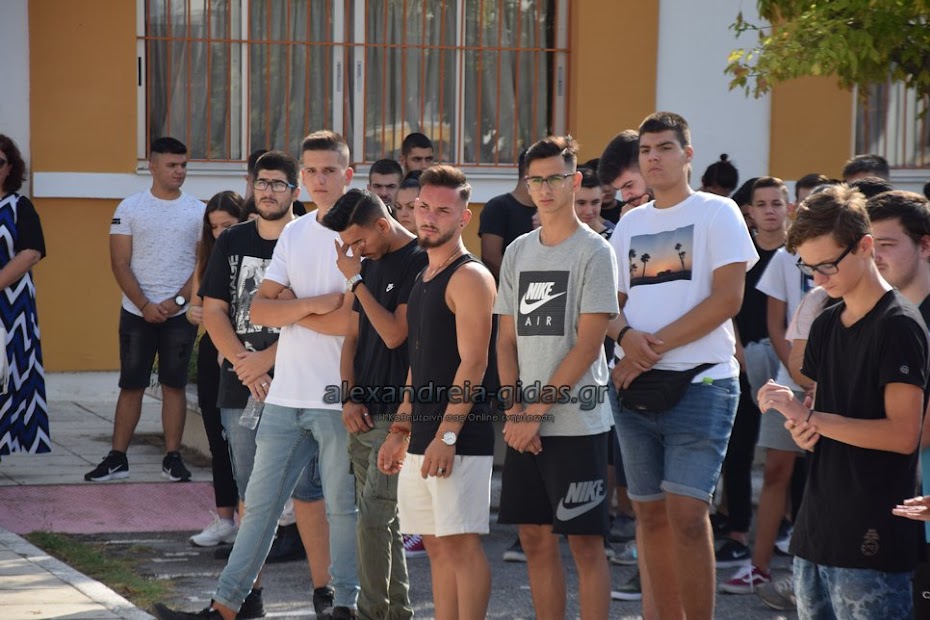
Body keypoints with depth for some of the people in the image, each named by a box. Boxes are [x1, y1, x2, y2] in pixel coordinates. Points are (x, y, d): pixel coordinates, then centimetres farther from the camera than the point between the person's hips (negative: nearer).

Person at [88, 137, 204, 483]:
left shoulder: (198, 211, 3)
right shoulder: (130, 208, 1)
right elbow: (120, 264, -2)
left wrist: (176, 301, -10)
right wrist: (145, 306, -12)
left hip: (180, 314, 0)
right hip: (137, 312, 0)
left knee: (174, 385, 4)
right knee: (131, 386, 3)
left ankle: (172, 459, 10)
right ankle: (117, 459, 7)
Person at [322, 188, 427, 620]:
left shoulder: (420, 264, -11)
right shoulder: (371, 264, 14)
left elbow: (395, 333, -17)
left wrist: (356, 280, -12)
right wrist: (349, 397, 4)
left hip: (395, 414, -8)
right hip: (363, 414, 8)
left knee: (373, 516, -10)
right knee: (383, 519, 12)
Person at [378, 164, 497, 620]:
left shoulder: (469, 276, -10)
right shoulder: (423, 280, 18)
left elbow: (473, 363, -17)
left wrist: (447, 435, -21)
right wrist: (399, 431, 18)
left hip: (459, 432, -9)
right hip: (423, 433, 9)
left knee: (461, 543, -8)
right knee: (437, 545, 10)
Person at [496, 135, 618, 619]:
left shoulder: (593, 252, -5)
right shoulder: (518, 252, 12)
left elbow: (587, 345, -11)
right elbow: (507, 340, 12)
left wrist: (535, 412, -13)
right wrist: (513, 411, -2)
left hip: (577, 424, -5)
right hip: (524, 424, 6)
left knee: (584, 541, -2)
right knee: (535, 539, 8)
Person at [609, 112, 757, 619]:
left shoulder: (717, 212, -2)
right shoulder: (629, 224, 15)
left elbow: (727, 298, -11)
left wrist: (657, 347, -14)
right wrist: (627, 336, -10)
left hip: (700, 382, -6)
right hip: (634, 386, 6)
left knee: (686, 514, -14)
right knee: (650, 513, 8)